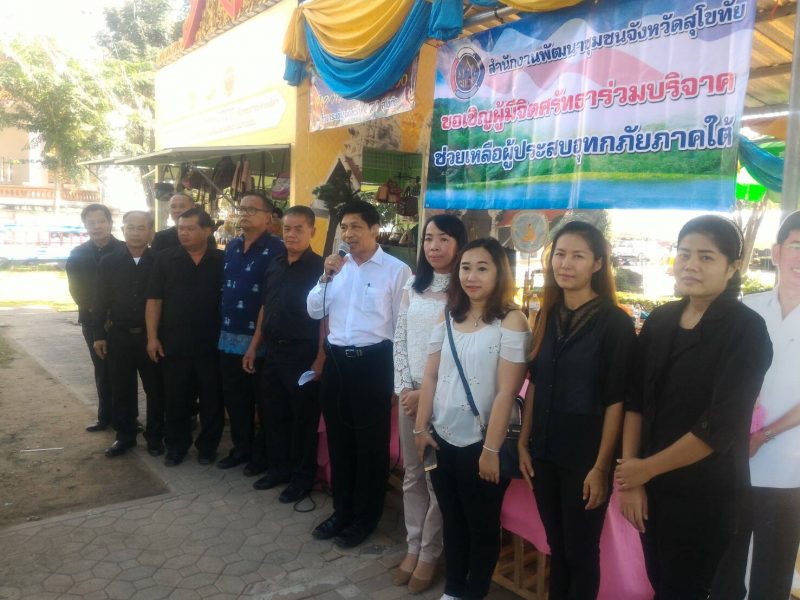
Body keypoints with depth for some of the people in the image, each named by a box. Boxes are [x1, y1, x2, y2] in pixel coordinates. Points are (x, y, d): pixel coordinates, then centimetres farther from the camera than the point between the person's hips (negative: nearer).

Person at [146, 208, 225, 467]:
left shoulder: (222, 260, 0)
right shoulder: (165, 259, 1)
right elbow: (154, 300, 1)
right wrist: (152, 337, -4)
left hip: (212, 345, 0)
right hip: (174, 344, 1)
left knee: (212, 399, 8)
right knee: (176, 399, 10)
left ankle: (208, 446, 24)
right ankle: (176, 445, 26)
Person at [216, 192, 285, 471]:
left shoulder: (276, 249, -11)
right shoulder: (231, 246, 12)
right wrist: (221, 323, 13)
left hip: (259, 338, -7)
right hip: (229, 336, 7)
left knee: (261, 397, 7)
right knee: (233, 396, 15)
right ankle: (241, 447, 31)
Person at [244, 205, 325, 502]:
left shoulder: (320, 268, -10)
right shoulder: (275, 266, 10)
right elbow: (265, 308, 16)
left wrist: (320, 360, -17)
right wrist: (254, 347, 14)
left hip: (303, 354, -6)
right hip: (272, 351, 7)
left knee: (303, 418, 5)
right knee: (271, 413, 15)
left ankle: (302, 478, 21)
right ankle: (279, 468, 33)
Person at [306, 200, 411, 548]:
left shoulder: (396, 270, -9)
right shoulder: (337, 266, 8)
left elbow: (401, 326, -7)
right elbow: (314, 311, 7)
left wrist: (397, 377, -7)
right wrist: (326, 277, -9)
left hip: (373, 362, -5)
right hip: (335, 360, 6)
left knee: (370, 444, 8)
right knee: (338, 439, 17)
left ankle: (365, 518, 26)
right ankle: (342, 510, 35)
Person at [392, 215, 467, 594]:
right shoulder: (413, 286, 9)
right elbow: (400, 339, 8)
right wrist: (405, 388, -2)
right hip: (409, 393, 5)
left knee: (439, 479, 6)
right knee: (412, 475, 14)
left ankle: (429, 555, 21)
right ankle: (413, 547, 28)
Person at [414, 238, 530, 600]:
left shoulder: (511, 321, -12)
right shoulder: (448, 317, 5)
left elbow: (506, 391, -16)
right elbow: (430, 377, 6)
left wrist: (491, 449, -16)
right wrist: (421, 428, 3)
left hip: (481, 442, -5)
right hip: (443, 438, 5)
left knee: (482, 525, 13)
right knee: (452, 520, 20)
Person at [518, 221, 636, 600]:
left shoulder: (614, 322, -12)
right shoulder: (547, 316, 4)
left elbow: (616, 401, -13)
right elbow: (535, 384, 9)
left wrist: (601, 467, -14)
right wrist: (524, 443, 7)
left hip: (585, 458, -5)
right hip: (544, 452, 5)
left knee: (581, 552, 11)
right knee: (556, 547, 19)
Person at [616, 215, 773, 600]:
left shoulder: (746, 330, -13)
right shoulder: (660, 321, 2)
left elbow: (720, 427, -19)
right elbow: (635, 399, 1)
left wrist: (646, 468, -12)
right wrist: (631, 476, -6)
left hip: (704, 494, -4)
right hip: (650, 484, 5)